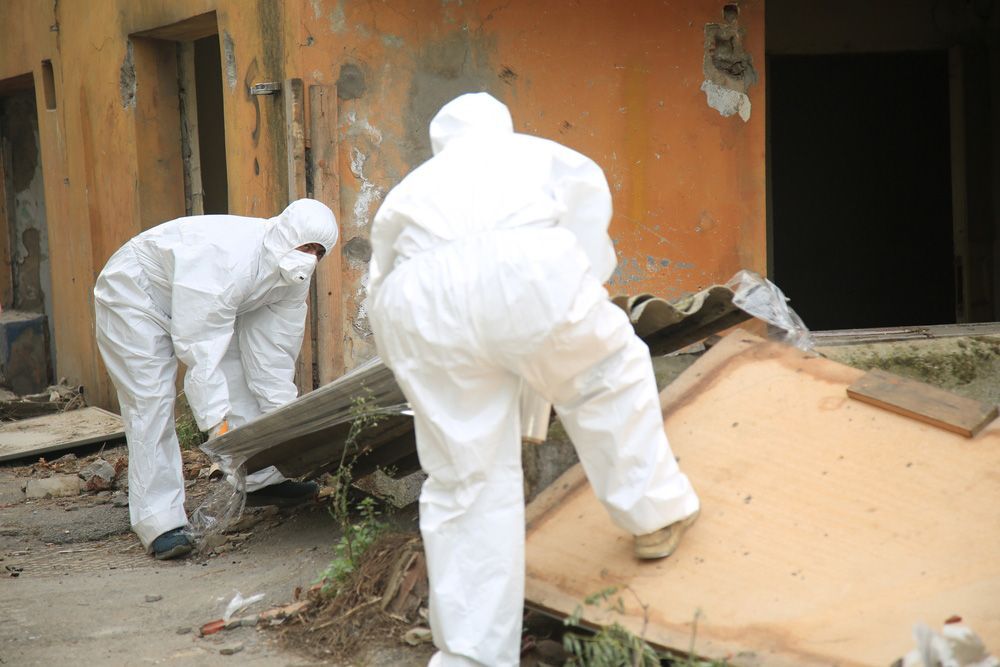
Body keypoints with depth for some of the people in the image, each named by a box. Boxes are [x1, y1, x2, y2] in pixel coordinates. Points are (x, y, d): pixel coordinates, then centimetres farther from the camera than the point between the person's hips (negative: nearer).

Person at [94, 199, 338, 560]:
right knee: (150, 402, -16)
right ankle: (159, 523, -18)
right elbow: (202, 353, -39)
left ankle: (263, 480, 18)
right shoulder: (224, 260, -40)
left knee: (242, 377, 4)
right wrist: (218, 422, -41)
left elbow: (275, 353, -7)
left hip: (200, 303, 9)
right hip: (133, 295, -9)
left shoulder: (294, 278, -12)